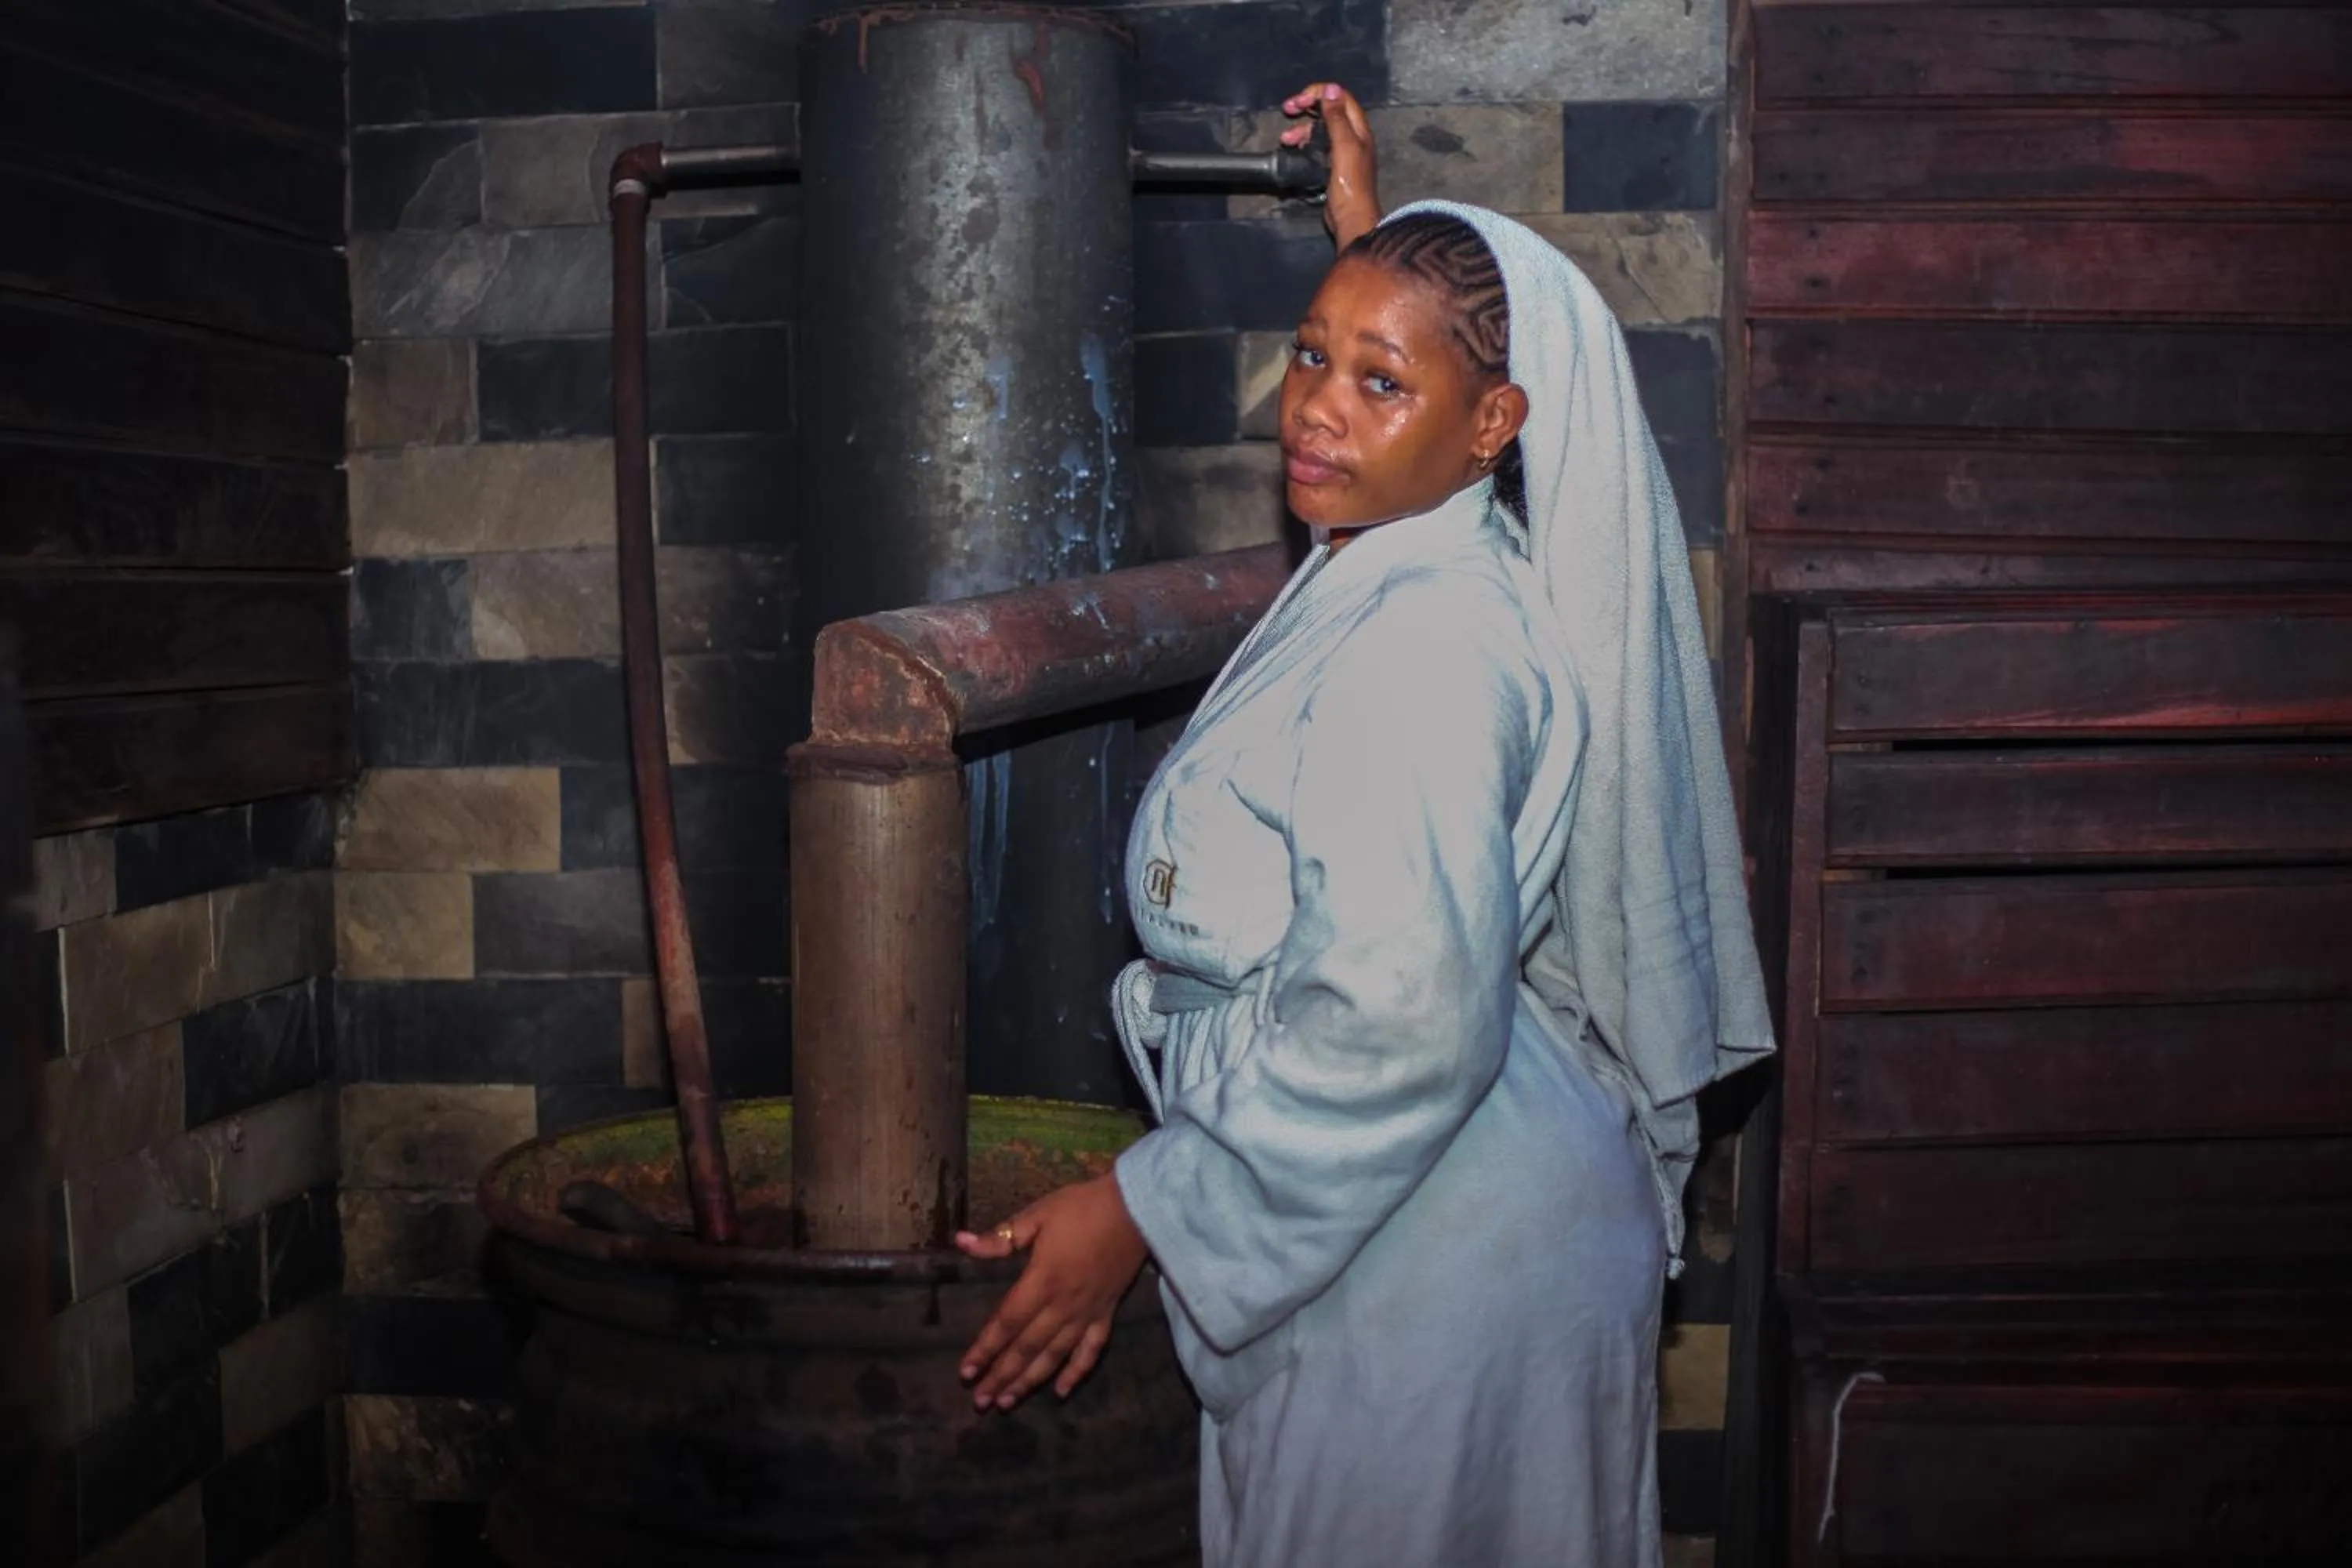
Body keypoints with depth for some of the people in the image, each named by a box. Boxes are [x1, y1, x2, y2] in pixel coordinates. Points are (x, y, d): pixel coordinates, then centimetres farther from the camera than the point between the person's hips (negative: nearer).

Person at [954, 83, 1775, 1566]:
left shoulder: (1423, 647, -26)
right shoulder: (1419, 563, 3)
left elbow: (1409, 1032, -30)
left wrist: (1137, 1214, -22)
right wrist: (1373, 236, 32)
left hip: (1429, 1247, -10)